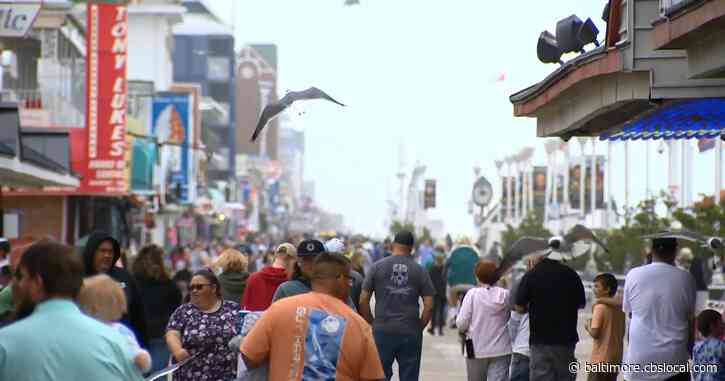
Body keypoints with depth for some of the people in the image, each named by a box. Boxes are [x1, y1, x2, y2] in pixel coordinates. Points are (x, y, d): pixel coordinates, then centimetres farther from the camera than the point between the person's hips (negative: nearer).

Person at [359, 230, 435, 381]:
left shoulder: (377, 267, 1)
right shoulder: (420, 270, 2)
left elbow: (363, 301, -1)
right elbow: (429, 305, -2)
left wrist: (371, 324, 10)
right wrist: (419, 327, 9)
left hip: (382, 330, 0)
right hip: (410, 333, 0)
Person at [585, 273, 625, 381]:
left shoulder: (600, 307, -14)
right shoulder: (619, 308, 9)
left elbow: (595, 333, -19)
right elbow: (622, 333, 14)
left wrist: (588, 326, 0)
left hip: (601, 359, -8)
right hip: (615, 359, 8)